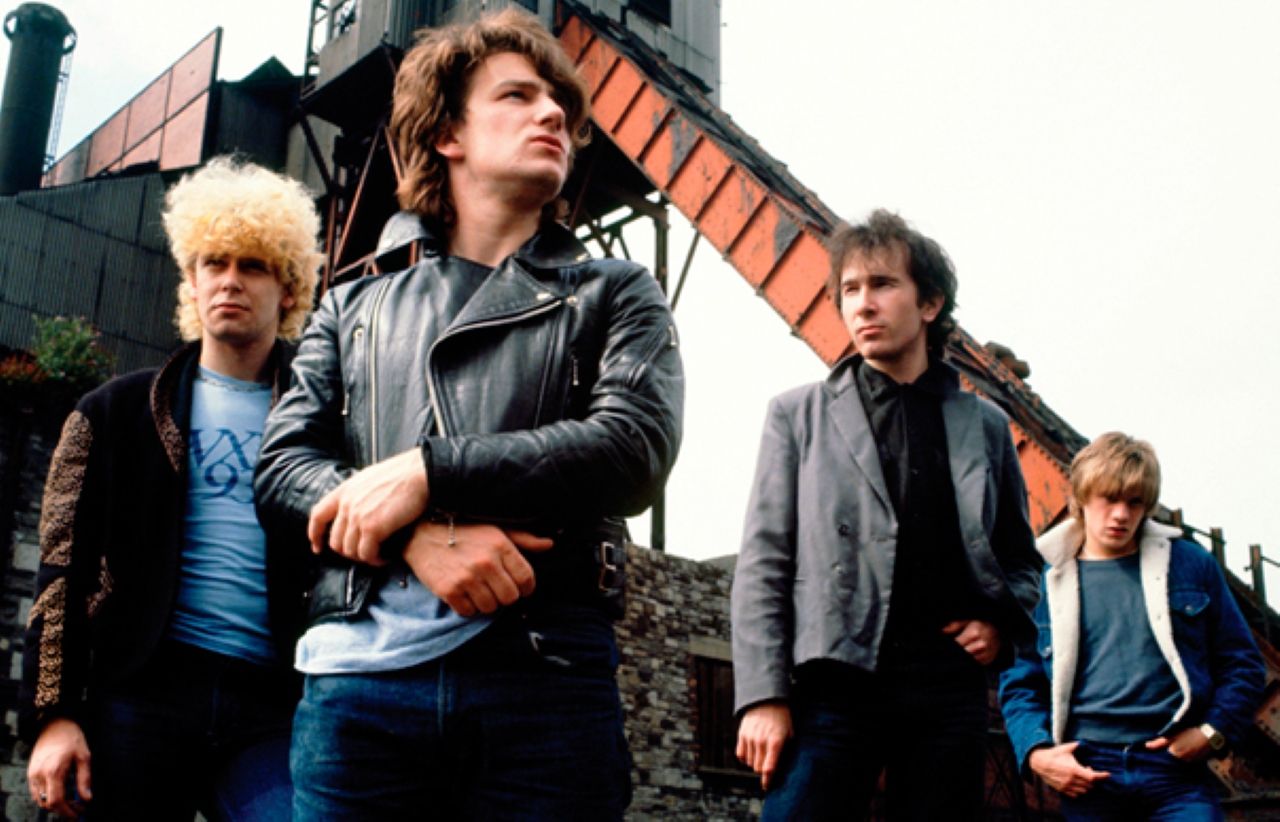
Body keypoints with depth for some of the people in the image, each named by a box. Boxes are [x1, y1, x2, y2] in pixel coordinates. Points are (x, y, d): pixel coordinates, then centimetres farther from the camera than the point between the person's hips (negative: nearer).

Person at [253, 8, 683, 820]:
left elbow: (636, 448, -3)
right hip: (360, 667, 2)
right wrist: (420, 538, -12)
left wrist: (425, 473, -11)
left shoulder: (614, 294, 14)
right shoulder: (355, 306, 20)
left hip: (544, 672, -1)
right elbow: (281, 466, 8)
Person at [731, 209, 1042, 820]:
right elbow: (763, 563, 3)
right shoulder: (799, 414, 9)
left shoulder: (985, 425, 14)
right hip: (836, 684, -2)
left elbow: (1020, 557, 23)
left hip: (950, 689, 2)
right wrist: (764, 695, -7)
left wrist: (1002, 622, 1)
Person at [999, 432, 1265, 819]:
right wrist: (1036, 752, -8)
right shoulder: (1047, 580, 7)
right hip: (1086, 774, 0)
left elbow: (1242, 663, 13)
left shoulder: (1190, 563, 9)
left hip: (1177, 767, 0)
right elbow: (1019, 682, 8)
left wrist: (1213, 732, -3)